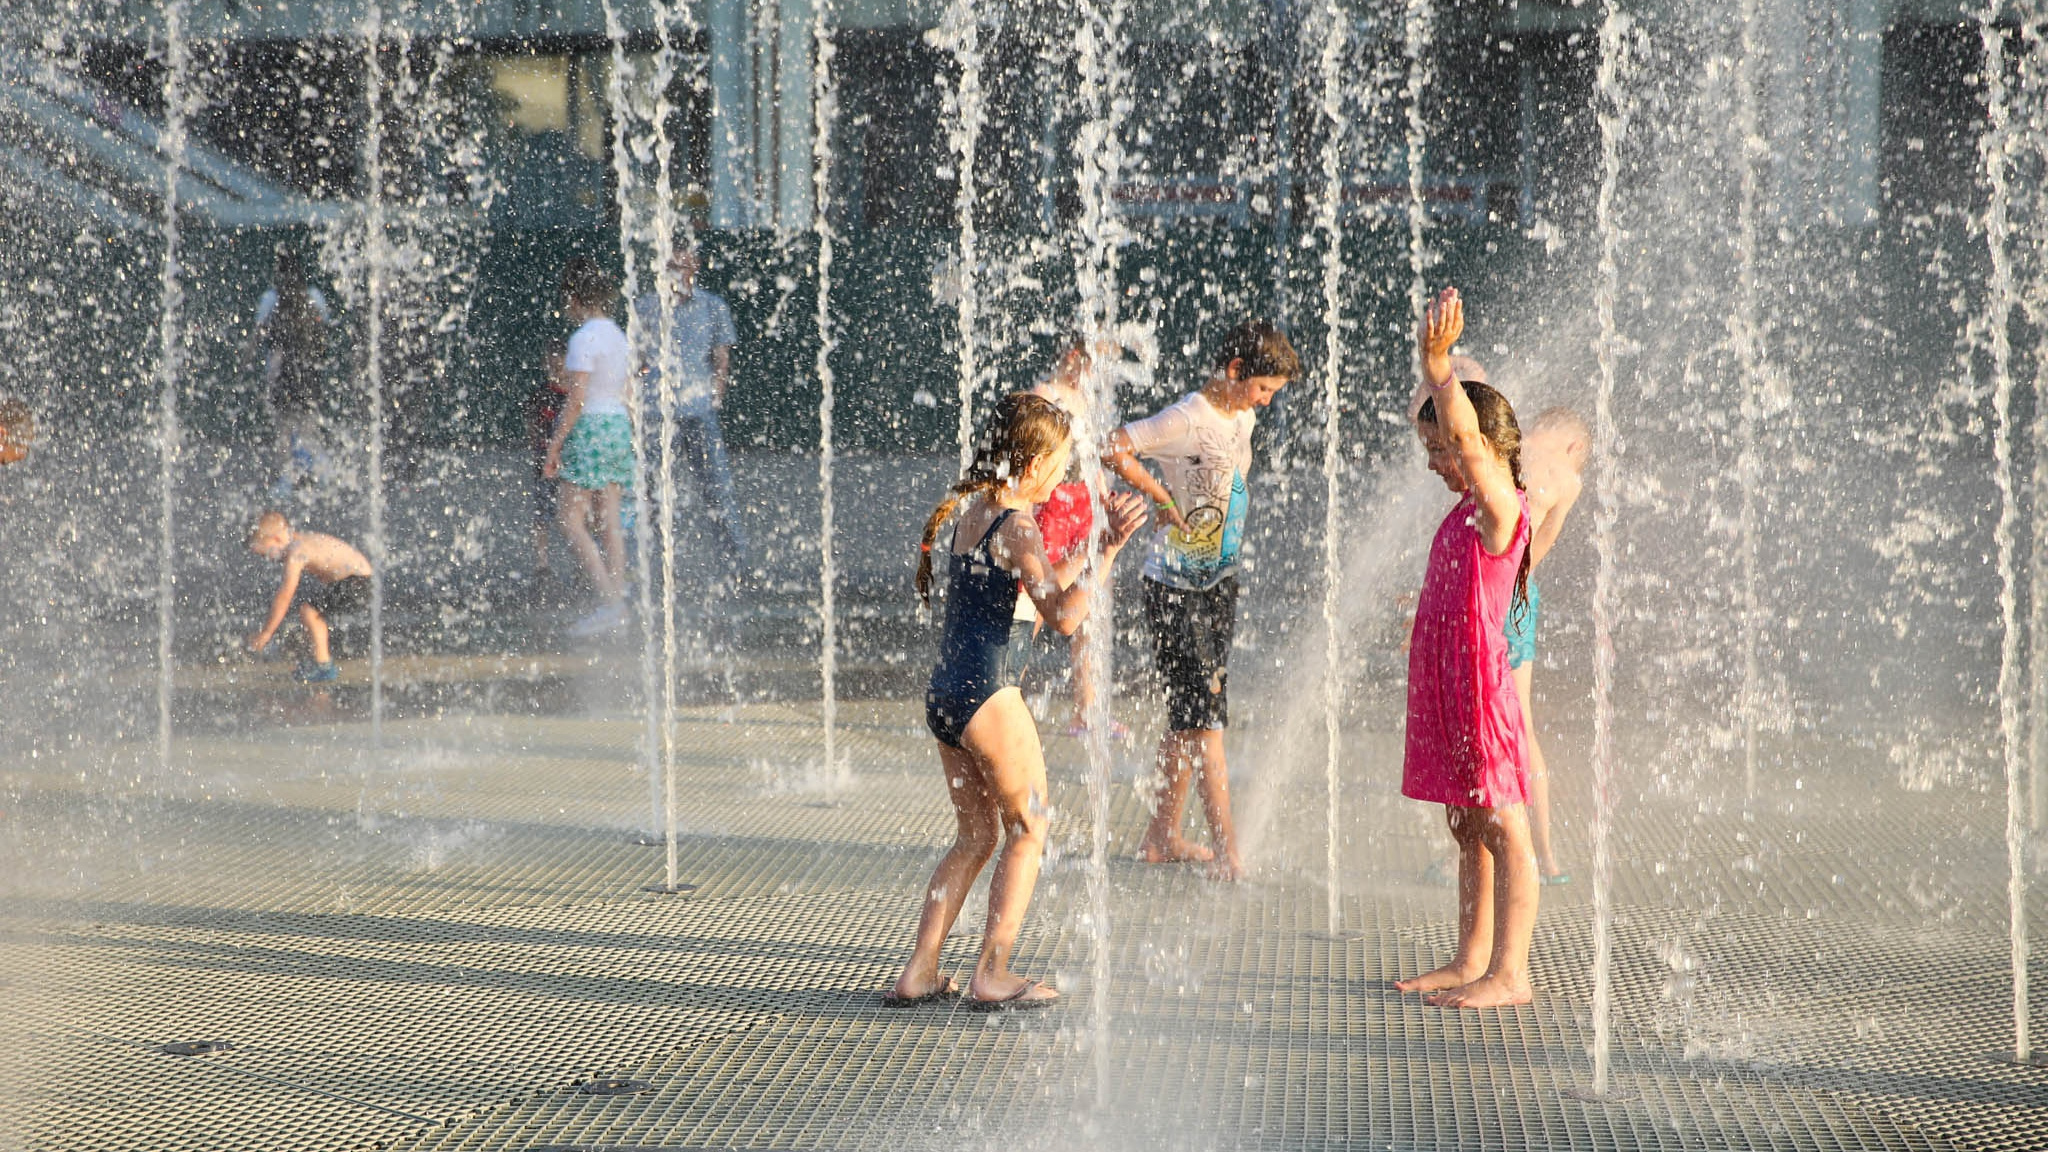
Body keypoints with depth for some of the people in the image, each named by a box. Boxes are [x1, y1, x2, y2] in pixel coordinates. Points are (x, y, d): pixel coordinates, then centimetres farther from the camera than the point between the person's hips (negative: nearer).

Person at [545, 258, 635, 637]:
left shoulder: (584, 338, -13)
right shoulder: (617, 335, 12)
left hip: (589, 428, -8)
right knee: (609, 521, 8)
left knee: (572, 520, -5)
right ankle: (619, 600, 6)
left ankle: (609, 602, -15)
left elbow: (577, 399, -18)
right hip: (619, 426, 8)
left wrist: (554, 445, -13)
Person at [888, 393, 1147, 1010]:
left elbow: (1039, 587, 22)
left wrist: (1096, 540, 21)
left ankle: (920, 972, 15)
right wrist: (1109, 550, -19)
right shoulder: (1015, 525, -14)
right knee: (1028, 831, 8)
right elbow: (1063, 615, -22)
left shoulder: (969, 509, 13)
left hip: (943, 696, 9)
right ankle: (992, 975, 7)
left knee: (976, 836, 18)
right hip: (989, 696, -8)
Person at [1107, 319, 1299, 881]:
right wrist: (1163, 498, -19)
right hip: (1175, 587, -8)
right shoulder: (1188, 418, -17)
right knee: (1205, 715, -9)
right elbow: (1112, 448, -24)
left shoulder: (1242, 418, 9)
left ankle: (1163, 836, 21)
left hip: (1218, 583, 8)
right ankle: (1227, 850, -9)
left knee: (1189, 715, 12)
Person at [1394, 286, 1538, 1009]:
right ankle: (1471, 961, 22)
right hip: (1446, 680, 10)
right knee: (1468, 830, 14)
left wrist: (1439, 361, -27)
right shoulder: (1470, 505, 12)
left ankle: (1510, 974, -2)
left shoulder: (1500, 508, -14)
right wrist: (1437, 357, 18)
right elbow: (1449, 417, 25)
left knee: (1504, 831, -4)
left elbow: (1466, 432, -31)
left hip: (1478, 680, -10)